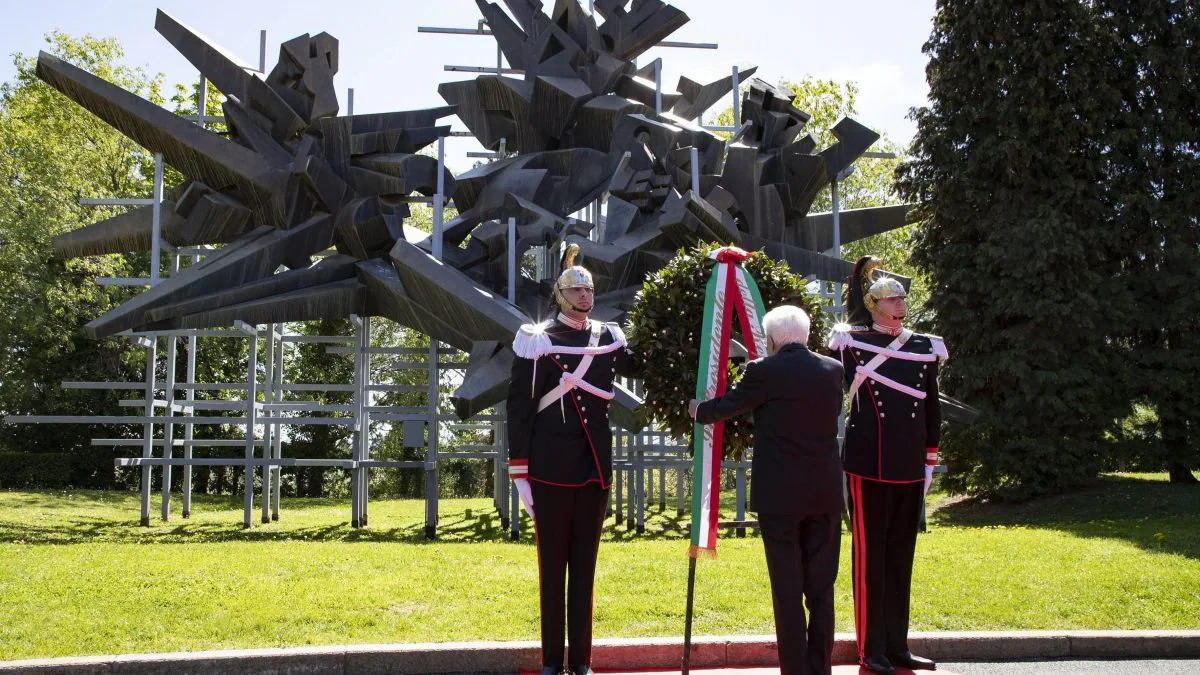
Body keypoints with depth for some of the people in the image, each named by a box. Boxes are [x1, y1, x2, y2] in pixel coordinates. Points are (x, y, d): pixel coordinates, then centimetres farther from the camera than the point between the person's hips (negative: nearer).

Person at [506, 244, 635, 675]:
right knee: (552, 565, 4)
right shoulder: (538, 341, -4)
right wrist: (519, 473, -9)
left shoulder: (609, 339, 8)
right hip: (552, 469, -3)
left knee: (585, 564, 8)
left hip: (595, 468, 4)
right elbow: (519, 409, -5)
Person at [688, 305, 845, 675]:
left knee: (787, 589, 1)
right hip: (825, 494, 4)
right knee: (821, 588, 10)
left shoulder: (764, 371, -10)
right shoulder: (833, 370, 4)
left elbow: (727, 406, 4)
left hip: (780, 495, -4)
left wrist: (698, 410, 24)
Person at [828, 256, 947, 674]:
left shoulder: (924, 348, 9)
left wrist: (929, 463, 11)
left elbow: (932, 411, 13)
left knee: (902, 556, 11)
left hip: (910, 467, 5)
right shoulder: (853, 344, -1)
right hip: (869, 465, -5)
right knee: (870, 555, 0)